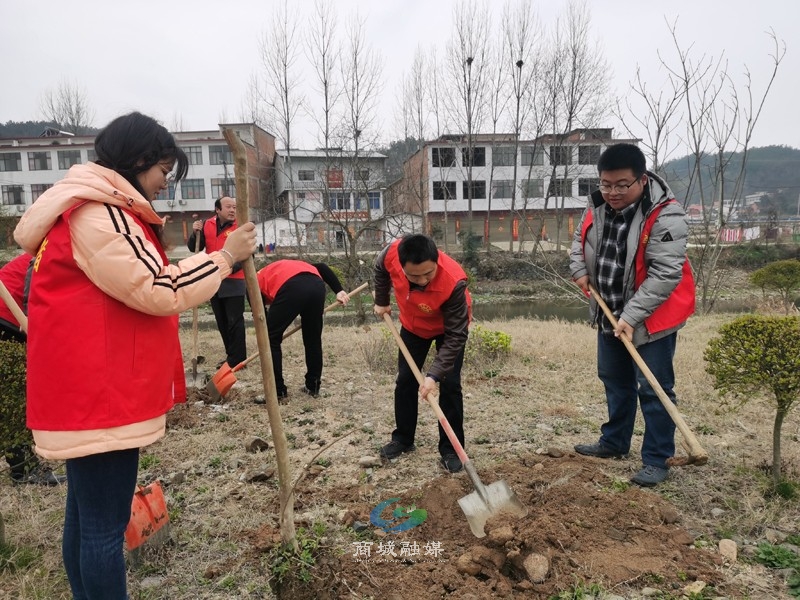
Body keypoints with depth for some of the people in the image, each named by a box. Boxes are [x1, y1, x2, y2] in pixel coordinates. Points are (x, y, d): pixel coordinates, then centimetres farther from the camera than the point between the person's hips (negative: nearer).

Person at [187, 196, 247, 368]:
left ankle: (237, 358, 4)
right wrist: (195, 233, -8)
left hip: (234, 283, -5)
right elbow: (193, 248, 10)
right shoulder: (207, 225, 6)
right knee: (222, 322, 13)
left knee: (234, 322, -4)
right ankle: (231, 355, 24)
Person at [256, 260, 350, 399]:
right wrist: (338, 290, 19)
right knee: (313, 339, 23)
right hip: (317, 286, 5)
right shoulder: (293, 266, 44)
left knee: (271, 339, 13)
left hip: (291, 289, -5)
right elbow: (321, 267, 27)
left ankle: (277, 391, 15)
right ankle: (313, 387, 32)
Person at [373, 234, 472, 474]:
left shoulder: (453, 281, -44)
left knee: (449, 385, -8)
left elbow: (455, 336, -35)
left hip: (450, 328, -4)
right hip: (413, 325, 4)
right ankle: (403, 438, 23)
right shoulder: (392, 254, -34)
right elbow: (381, 270, -5)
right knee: (405, 380, 7)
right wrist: (381, 302, 6)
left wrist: (434, 375, -40)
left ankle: (450, 449, 5)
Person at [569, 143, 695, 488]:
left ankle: (657, 460, 14)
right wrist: (580, 269, 0)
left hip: (651, 317, -7)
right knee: (615, 382, 19)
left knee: (654, 389, -1)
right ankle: (614, 443, 36)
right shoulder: (598, 206, -1)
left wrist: (631, 315, -29)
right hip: (610, 314, 7)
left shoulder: (666, 216, -24)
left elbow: (664, 275, -27)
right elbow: (580, 240, 17)